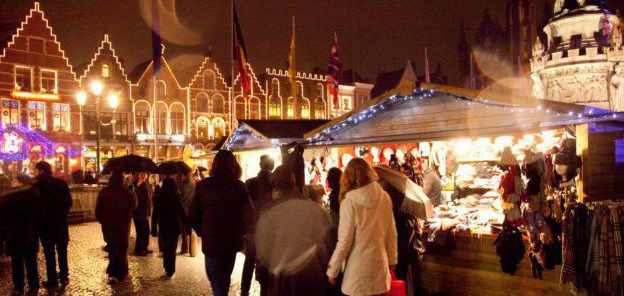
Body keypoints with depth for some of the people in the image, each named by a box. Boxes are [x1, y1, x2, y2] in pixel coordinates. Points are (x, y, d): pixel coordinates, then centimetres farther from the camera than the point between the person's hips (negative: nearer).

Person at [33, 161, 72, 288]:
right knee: (62, 250, 14)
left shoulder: (37, 185, -12)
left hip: (46, 222, -4)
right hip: (61, 221, 4)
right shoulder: (61, 183, 0)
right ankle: (64, 276, 20)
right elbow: (69, 201, 0)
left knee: (49, 252, 4)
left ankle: (52, 279, 7)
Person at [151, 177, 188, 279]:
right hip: (174, 227, -1)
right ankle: (170, 272, 7)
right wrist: (186, 226, -1)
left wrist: (154, 229, 2)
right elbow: (182, 213, -7)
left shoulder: (158, 198, -4)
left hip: (163, 228, 1)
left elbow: (155, 215, -2)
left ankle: (167, 270, 19)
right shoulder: (176, 198, -9)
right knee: (172, 250, 6)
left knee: (166, 249, 15)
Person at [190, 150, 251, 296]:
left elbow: (194, 215, -5)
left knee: (216, 278, 11)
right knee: (225, 276, 22)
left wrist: (203, 233, 9)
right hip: (233, 240, 2)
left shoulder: (203, 185, -7)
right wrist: (239, 233, 7)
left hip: (212, 240, -2)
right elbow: (247, 214, -7)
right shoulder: (239, 186, -6)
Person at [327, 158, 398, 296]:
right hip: (379, 264, 4)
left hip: (358, 268, -4)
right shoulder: (384, 197, -2)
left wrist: (332, 271, -3)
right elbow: (391, 233, 6)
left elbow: (345, 241, -13)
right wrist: (392, 259, 19)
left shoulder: (350, 202, -15)